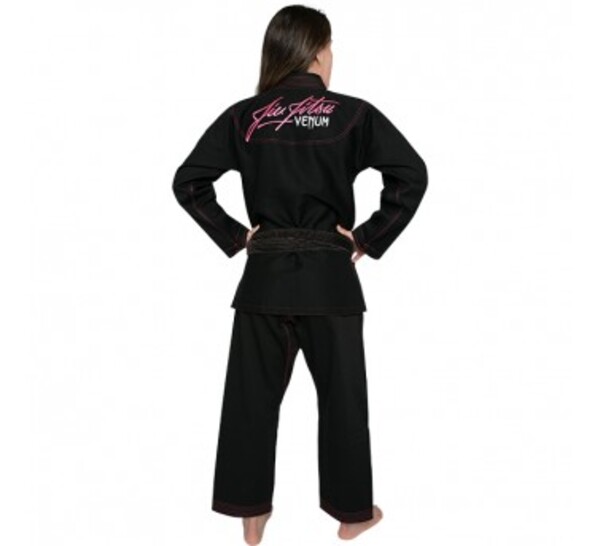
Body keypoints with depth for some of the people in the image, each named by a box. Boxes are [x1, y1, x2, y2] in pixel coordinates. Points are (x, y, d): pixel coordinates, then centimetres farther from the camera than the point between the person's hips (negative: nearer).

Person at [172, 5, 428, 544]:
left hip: (265, 274, 2)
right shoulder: (352, 113, -5)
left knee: (253, 394, 14)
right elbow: (412, 175, -12)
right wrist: (369, 239, -5)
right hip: (330, 276, -1)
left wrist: (234, 235, 5)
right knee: (342, 395, 14)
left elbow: (188, 182, -1)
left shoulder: (244, 116, 1)